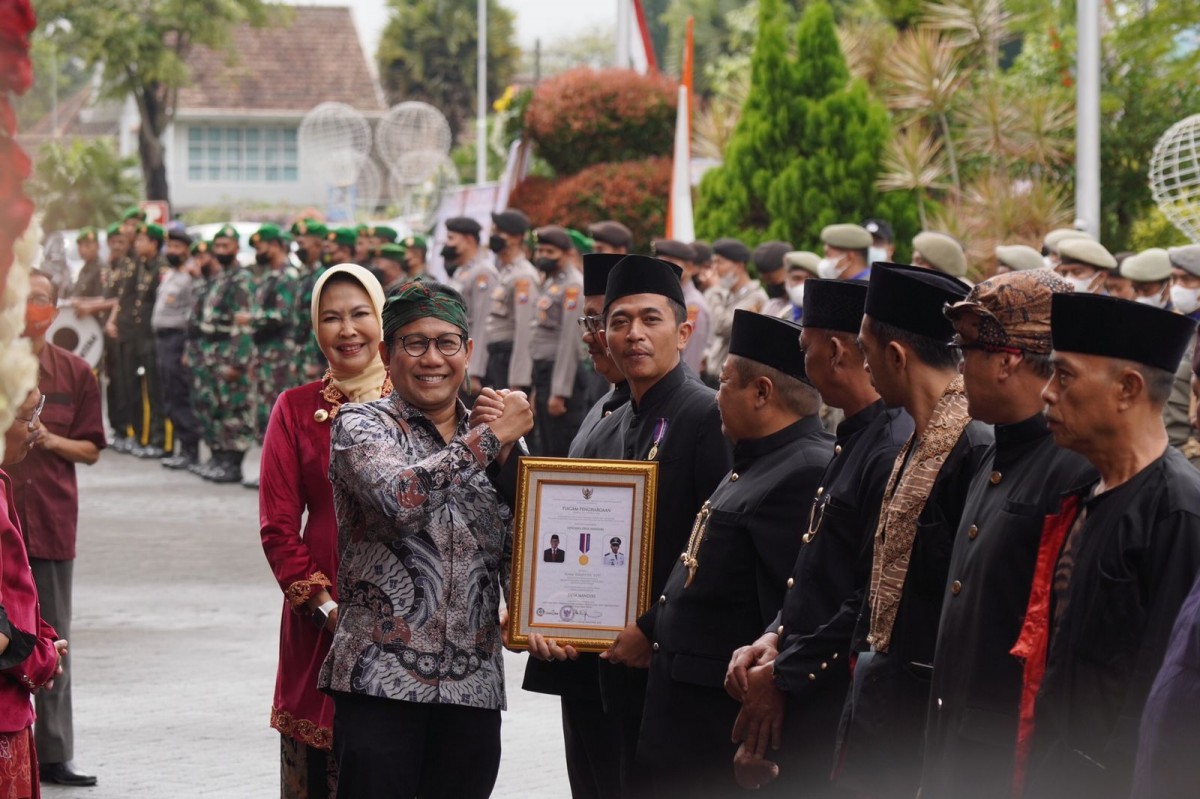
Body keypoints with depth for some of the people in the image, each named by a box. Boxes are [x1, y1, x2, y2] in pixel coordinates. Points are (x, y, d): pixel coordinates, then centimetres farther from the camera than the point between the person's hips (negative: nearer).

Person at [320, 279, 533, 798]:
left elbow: (518, 558, 14)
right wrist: (490, 437, -14)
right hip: (380, 680, -4)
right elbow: (401, 499, -21)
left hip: (474, 686, 4)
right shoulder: (361, 426, 0)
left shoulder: (494, 443, 14)